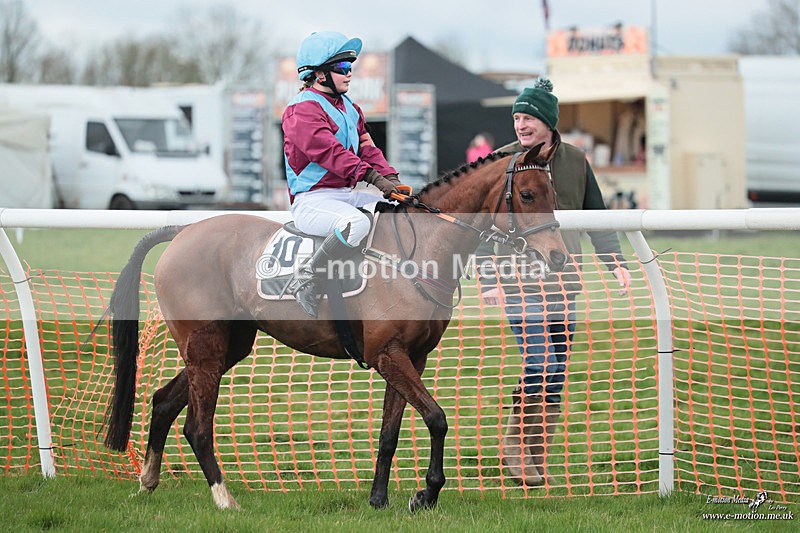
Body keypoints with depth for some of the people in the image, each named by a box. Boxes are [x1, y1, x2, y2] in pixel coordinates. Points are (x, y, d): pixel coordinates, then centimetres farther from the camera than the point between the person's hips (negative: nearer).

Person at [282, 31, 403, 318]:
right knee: (356, 223, -38)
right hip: (312, 200, -10)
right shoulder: (302, 110, -12)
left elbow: (366, 148, 13)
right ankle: (306, 278, -24)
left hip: (347, 194, 10)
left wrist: (390, 177, -7)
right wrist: (373, 176, -32)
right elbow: (330, 152, -24)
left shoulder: (349, 108, 19)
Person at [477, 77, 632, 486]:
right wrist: (490, 280, -13)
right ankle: (515, 447, -2)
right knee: (541, 365, -17)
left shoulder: (575, 162, 7)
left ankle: (536, 457, 14)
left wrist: (616, 263, 6)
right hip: (520, 281, -4)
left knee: (556, 375, 6)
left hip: (564, 283, 5)